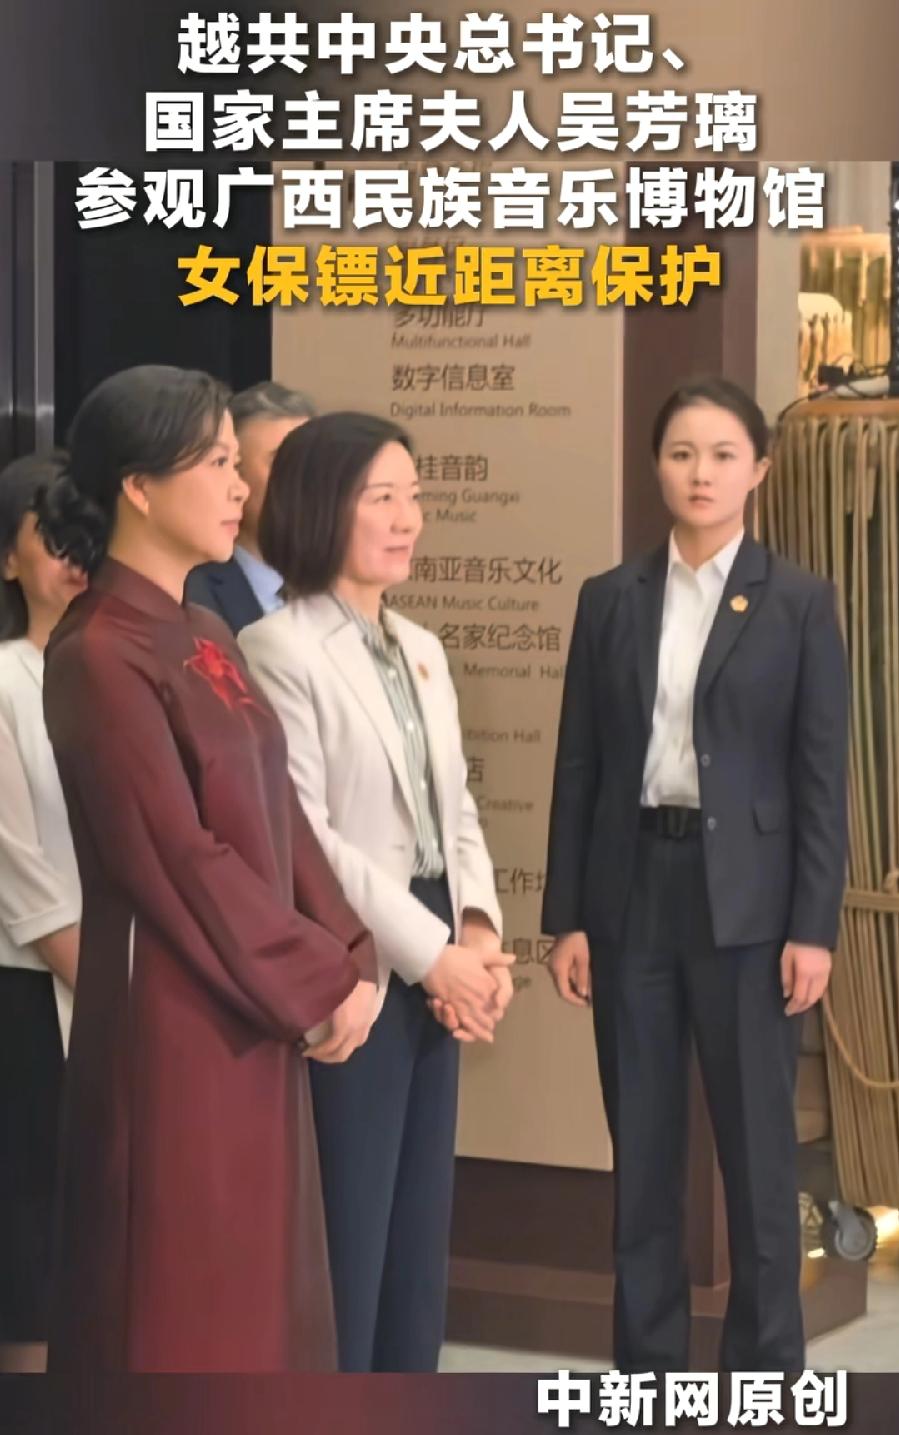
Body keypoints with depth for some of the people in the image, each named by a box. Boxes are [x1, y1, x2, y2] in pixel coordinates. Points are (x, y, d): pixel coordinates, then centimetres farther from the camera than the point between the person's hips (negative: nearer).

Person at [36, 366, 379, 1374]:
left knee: (251, 1289, 14)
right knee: (180, 1303, 0)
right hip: (172, 1025, -9)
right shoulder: (101, 657, -16)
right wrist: (316, 984, -13)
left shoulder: (203, 638, 11)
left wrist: (345, 954, 0)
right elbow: (178, 859, -19)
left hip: (253, 1016, 9)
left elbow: (276, 815, 12)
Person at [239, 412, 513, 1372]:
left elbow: (456, 810, 15)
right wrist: (430, 953, -16)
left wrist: (478, 930, -4)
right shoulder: (281, 649, -11)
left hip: (435, 972, 8)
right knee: (344, 1231, -1)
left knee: (420, 1229, 12)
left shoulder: (421, 650, 15)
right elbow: (301, 839, -17)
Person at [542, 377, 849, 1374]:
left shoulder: (799, 603, 0)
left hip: (745, 895, -3)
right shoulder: (610, 601, 7)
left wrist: (815, 926, -8)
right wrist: (566, 917, 2)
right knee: (640, 1144, 8)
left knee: (756, 1143, 2)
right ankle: (647, 1369, 17)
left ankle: (764, 1376, 12)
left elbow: (822, 775, -3)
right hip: (632, 887, 3)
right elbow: (579, 765, 6)